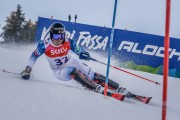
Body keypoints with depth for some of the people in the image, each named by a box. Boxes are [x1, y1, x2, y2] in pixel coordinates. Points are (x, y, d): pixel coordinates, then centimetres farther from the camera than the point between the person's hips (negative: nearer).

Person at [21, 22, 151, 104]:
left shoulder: (68, 43, -18)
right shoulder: (44, 45, -20)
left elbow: (78, 50, -10)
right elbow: (34, 56, -5)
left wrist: (83, 54, -33)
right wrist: (27, 70, -7)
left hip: (72, 62, 1)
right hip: (59, 71, -1)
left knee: (92, 75, -16)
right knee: (73, 72, -35)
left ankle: (121, 89, -18)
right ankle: (99, 89, -37)